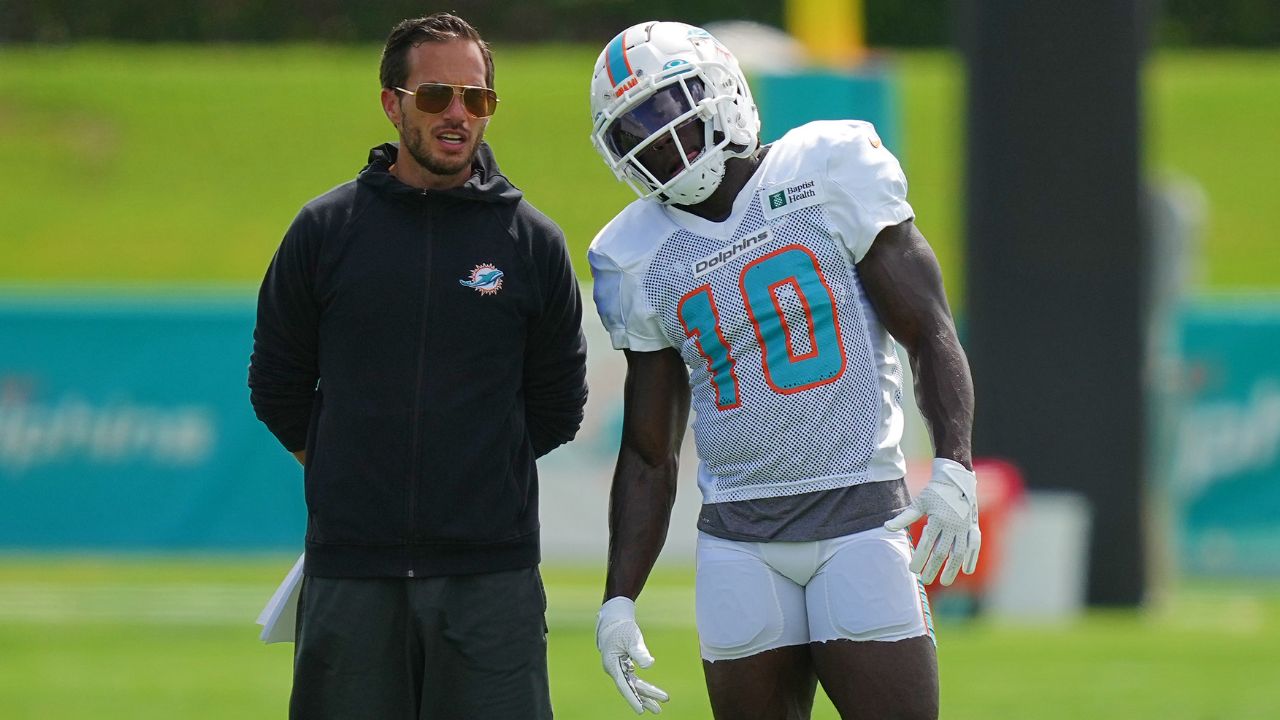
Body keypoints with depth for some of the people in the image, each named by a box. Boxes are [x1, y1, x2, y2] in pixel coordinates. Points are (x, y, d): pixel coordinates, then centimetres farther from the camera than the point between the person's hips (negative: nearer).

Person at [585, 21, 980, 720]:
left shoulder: (827, 175, -2)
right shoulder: (640, 260, 8)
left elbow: (930, 334, -4)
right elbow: (648, 456, 14)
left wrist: (953, 468, -19)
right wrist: (619, 598, 6)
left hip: (861, 516, -3)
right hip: (739, 542, 3)